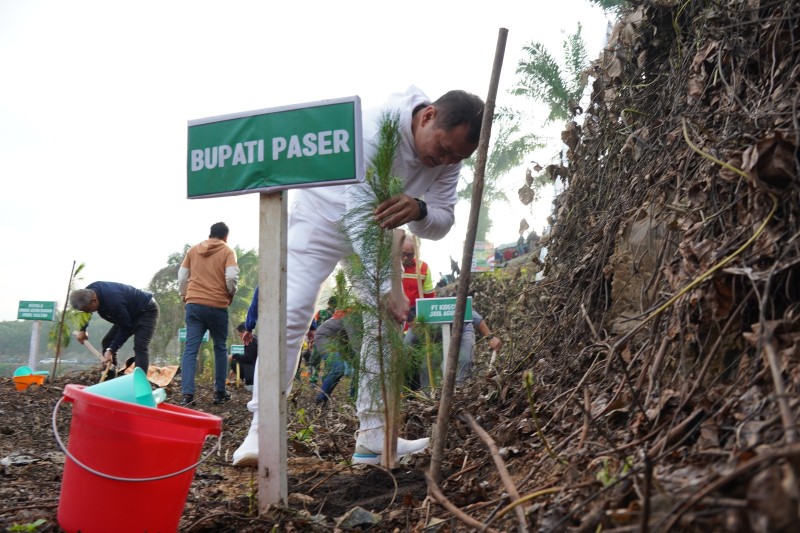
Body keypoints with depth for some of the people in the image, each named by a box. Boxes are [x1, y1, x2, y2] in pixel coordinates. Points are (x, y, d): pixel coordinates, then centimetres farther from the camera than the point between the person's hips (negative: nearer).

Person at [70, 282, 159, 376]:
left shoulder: (113, 302, -41)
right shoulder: (88, 292, -15)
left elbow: (125, 328, -28)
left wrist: (111, 350, -27)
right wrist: (82, 329, 11)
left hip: (146, 310, -9)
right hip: (129, 314, 9)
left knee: (140, 347, -26)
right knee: (107, 343, 6)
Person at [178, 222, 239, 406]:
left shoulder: (193, 250, 12)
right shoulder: (227, 251, 1)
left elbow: (182, 276, 12)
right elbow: (232, 276, -13)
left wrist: (184, 296, 26)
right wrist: (231, 294, 5)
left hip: (194, 304, 3)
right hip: (217, 306, -2)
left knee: (190, 349, -2)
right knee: (220, 349, 12)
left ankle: (187, 394, -13)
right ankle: (220, 392, 14)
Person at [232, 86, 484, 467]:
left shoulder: (449, 155, -16)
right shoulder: (376, 127, -36)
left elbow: (442, 223, -16)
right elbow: (360, 212, -40)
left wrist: (420, 210, -42)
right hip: (323, 216, -5)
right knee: (291, 313, -16)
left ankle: (372, 434, 1)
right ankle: (261, 430, -12)